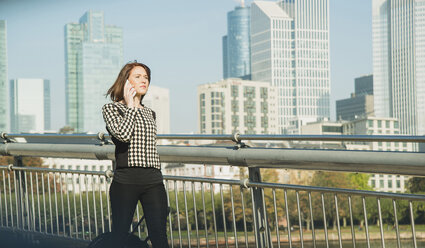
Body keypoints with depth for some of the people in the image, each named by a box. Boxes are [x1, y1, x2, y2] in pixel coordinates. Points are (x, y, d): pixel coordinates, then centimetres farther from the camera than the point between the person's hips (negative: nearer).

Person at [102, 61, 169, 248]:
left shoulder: (150, 113, 20)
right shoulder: (111, 108, 4)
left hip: (153, 180, 5)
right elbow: (123, 134, -15)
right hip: (126, 180, -4)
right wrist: (131, 106, -3)